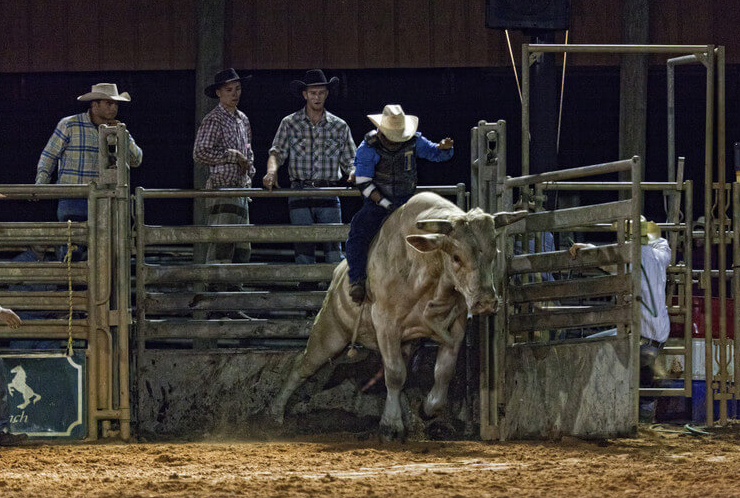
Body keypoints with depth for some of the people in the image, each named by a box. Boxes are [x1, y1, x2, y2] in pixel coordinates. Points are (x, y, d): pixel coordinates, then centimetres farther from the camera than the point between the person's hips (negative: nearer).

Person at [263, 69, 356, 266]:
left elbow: (349, 160, 12)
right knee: (304, 249, -3)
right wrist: (272, 171, -24)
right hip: (300, 192, 0)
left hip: (329, 194, 0)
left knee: (333, 248, -10)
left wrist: (353, 173, -12)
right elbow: (277, 152, -2)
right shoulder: (290, 123, 8)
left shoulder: (339, 126, 11)